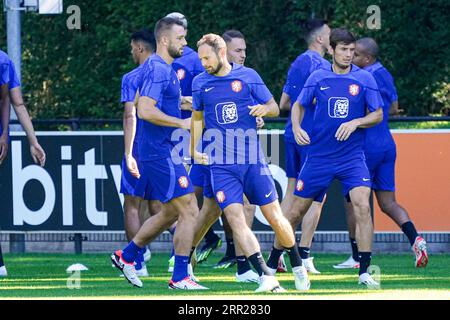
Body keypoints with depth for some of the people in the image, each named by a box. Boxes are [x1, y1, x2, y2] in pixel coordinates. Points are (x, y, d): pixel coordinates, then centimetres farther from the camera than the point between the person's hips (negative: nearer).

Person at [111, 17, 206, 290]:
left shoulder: (162, 68, 16)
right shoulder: (158, 70, -16)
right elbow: (145, 111, -25)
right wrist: (183, 123, -20)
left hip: (157, 152, 10)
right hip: (162, 153, -10)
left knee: (170, 213, 18)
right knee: (189, 211, -8)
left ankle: (126, 255, 25)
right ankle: (180, 277, -5)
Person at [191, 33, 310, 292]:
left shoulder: (248, 76, 1)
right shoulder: (200, 83, 7)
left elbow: (275, 108, 7)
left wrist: (264, 108, -15)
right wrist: (195, 149, 14)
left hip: (252, 159, -1)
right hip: (221, 164, 1)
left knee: (275, 217, 2)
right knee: (235, 218, -16)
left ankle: (298, 266, 24)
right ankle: (266, 276, -20)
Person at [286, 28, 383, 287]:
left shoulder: (364, 79, -2)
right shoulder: (318, 78, 2)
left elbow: (378, 115, 0)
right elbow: (299, 105, 13)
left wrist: (355, 123, -18)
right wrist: (297, 128, -5)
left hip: (352, 157, -1)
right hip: (319, 156, 1)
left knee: (362, 206, -20)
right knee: (297, 211, 7)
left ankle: (365, 271, -15)